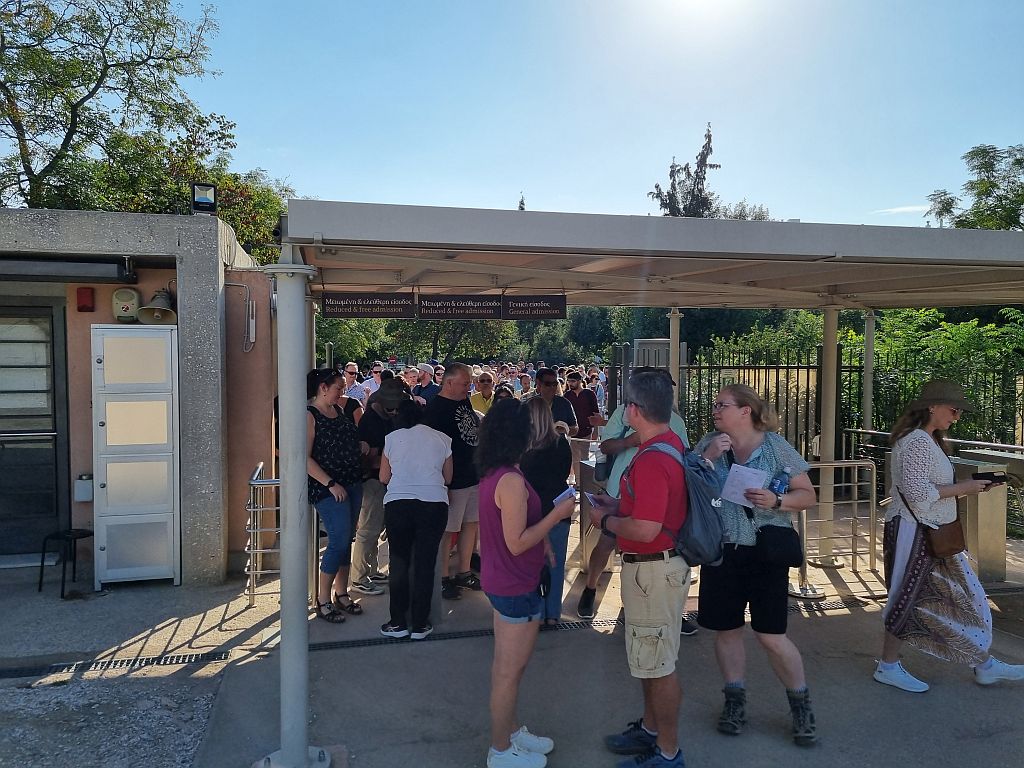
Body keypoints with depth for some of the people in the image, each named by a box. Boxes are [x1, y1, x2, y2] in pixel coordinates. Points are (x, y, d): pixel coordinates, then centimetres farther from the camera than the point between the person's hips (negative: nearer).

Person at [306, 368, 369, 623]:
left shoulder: (338, 410, 13)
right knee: (339, 540, -10)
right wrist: (331, 484, -19)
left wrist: (361, 446, 7)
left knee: (346, 540, 11)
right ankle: (323, 601, 3)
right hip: (328, 488, -8)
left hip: (353, 483, 8)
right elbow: (305, 458, -15)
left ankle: (341, 593, 23)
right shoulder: (309, 415, -10)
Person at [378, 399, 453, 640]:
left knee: (399, 563, 10)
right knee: (424, 564, 7)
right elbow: (447, 478, 12)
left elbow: (384, 477, 10)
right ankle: (420, 625, 13)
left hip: (397, 504, 0)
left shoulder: (392, 438, 6)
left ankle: (398, 623, 17)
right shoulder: (441, 439, 7)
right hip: (434, 504, 0)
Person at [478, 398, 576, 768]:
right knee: (510, 671, 7)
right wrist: (557, 514, -20)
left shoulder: (491, 474, 2)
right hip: (516, 588, -9)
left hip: (500, 581, 9)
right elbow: (517, 543, -25)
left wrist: (540, 538, 9)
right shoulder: (511, 480, -26)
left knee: (506, 665, 22)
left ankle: (511, 730, 40)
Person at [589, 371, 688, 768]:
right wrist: (618, 504, 10)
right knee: (651, 657, 24)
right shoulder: (671, 442, 5)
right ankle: (650, 728, 41)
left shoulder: (652, 460, -27)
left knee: (658, 664, 5)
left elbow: (645, 530, -30)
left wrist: (605, 520, -14)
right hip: (659, 565, 10)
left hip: (653, 570, -10)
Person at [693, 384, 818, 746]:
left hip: (765, 553, -3)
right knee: (726, 629, 12)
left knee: (771, 635, 0)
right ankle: (735, 699, 31)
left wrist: (776, 501, -20)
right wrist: (710, 456, -15)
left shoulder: (776, 446, -4)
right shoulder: (708, 443, 3)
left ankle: (800, 703, 23)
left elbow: (808, 496, -1)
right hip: (721, 552, 3)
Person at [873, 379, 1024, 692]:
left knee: (963, 595, 15)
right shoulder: (918, 441, -19)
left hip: (932, 534, 10)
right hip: (914, 533, -10)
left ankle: (984, 665, 27)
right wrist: (961, 488, -15)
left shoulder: (926, 439, 14)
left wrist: (967, 487, 9)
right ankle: (888, 667, 15)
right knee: (909, 599, 1)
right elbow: (916, 492, -24)